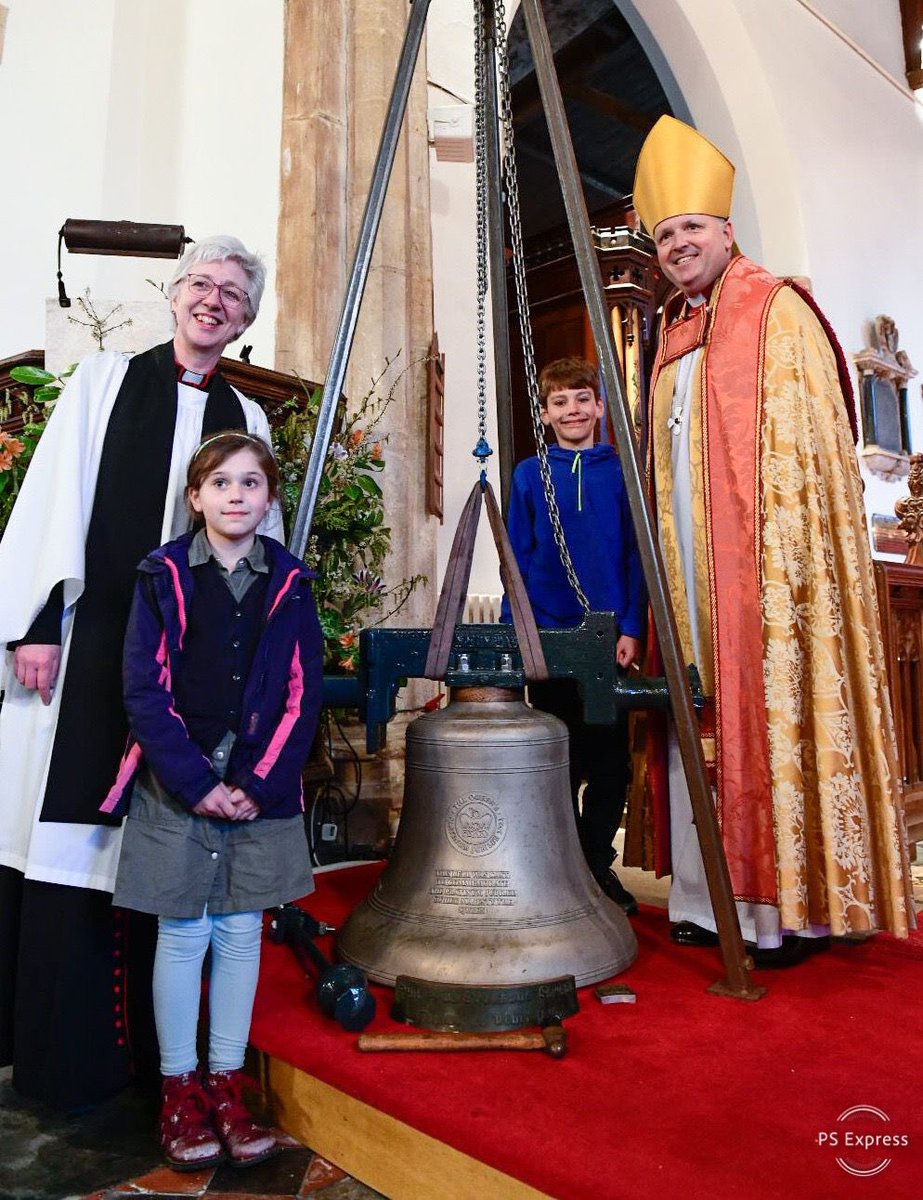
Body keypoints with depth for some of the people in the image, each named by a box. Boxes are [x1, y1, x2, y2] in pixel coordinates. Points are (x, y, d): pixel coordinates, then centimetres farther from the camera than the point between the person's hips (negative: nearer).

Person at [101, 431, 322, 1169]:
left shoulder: (290, 581, 2)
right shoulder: (163, 575, -2)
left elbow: (303, 693, 0)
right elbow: (145, 689, -5)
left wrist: (257, 786, -9)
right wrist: (198, 784, -12)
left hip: (262, 789, 2)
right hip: (176, 787, -1)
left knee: (241, 933, 9)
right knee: (183, 935, 6)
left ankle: (228, 1084, 25)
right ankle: (180, 1088, 24)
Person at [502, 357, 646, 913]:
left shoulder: (621, 471, 5)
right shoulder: (530, 475, 5)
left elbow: (637, 554, 3)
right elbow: (518, 560, 5)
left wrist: (632, 627, -6)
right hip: (547, 634, 0)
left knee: (610, 758, 7)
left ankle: (599, 862, 23)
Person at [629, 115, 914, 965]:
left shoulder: (777, 311, 1)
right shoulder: (674, 333, 21)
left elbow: (805, 446, -8)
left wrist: (782, 554, -18)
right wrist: (666, 564, 14)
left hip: (764, 563, -7)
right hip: (692, 572, 7)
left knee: (775, 714, -5)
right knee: (705, 722, 6)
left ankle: (794, 906, 6)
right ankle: (715, 900, 15)